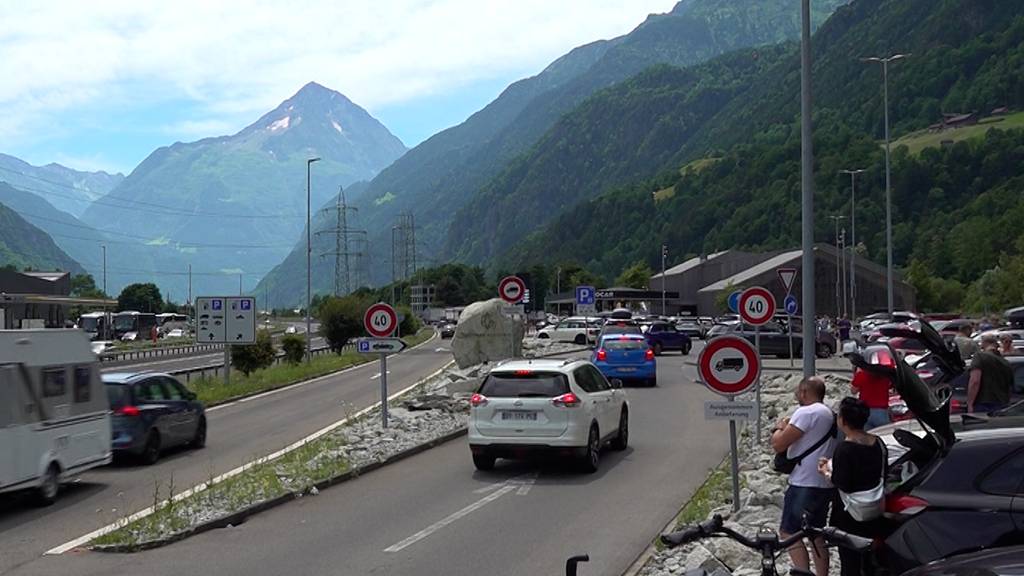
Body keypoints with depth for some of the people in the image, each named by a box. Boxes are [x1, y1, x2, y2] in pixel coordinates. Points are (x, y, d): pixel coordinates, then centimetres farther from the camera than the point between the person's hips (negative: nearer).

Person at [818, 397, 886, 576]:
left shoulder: (844, 449, -20)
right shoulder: (878, 443, 2)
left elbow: (841, 484, -24)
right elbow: (881, 475, 11)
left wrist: (826, 473, -4)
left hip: (849, 515, -7)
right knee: (870, 560, 19)